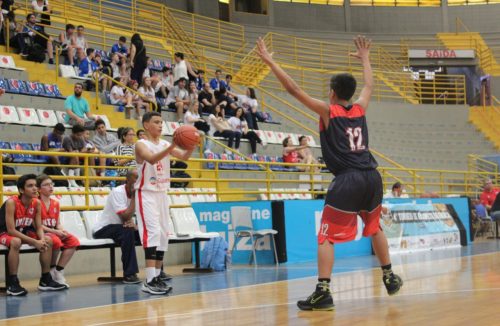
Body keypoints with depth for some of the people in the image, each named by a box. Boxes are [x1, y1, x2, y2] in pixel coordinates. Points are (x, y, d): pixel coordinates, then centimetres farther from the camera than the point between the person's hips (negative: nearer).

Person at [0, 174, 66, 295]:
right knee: (16, 242, -38)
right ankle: (12, 283, -30)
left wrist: (42, 240, -25)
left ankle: (45, 280, 0)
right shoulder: (11, 203, -27)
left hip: (24, 232, 7)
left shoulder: (37, 203, -8)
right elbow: (11, 230, -30)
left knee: (48, 240, -9)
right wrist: (34, 242, -32)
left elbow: (39, 227, -1)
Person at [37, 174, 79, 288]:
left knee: (73, 241, -17)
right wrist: (55, 232, -19)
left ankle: (58, 272, -12)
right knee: (56, 241, -37)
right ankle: (52, 270, -11)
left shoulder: (55, 203, 14)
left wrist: (62, 230, -9)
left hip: (55, 233, 7)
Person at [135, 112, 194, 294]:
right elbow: (151, 159, -31)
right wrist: (172, 146, -42)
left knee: (163, 234, 7)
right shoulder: (141, 145, -10)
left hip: (162, 194, 7)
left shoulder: (165, 144, 8)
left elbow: (184, 157, -3)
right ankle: (149, 281, -21)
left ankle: (156, 277, 15)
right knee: (153, 232, -18)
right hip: (146, 194, -7)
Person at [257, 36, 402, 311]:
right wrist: (365, 58, 50)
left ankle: (323, 292, -16)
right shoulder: (360, 109, 14)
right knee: (375, 227, 28)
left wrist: (270, 61, 2)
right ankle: (390, 278, 37)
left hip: (347, 180, -6)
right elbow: (369, 85, 35)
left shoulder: (327, 111, 1)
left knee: (326, 236, -4)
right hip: (372, 177, 6)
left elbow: (294, 89, -2)